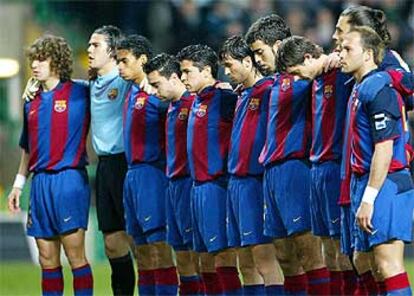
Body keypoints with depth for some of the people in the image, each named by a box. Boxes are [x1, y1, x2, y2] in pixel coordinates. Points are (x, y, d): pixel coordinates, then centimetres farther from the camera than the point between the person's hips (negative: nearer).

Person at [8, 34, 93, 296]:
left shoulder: (80, 93, -2)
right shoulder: (32, 102, 16)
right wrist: (19, 183, 20)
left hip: (69, 178, -6)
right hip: (40, 183, 6)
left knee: (75, 253, -9)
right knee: (47, 259, 6)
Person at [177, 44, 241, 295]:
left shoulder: (223, 99, -11)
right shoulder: (198, 101, 16)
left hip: (217, 186, -10)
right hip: (200, 187, 10)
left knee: (223, 255, -10)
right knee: (206, 257, 12)